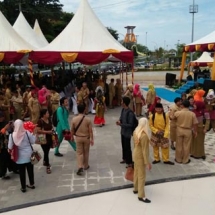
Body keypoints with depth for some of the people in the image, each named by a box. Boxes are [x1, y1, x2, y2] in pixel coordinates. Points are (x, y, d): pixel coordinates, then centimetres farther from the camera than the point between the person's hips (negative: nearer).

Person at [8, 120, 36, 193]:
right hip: (29, 155, 1)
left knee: (22, 172, 11)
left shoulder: (12, 135, -14)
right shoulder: (27, 133, -13)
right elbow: (33, 141, -2)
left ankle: (23, 187, 21)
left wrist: (10, 151, 14)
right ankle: (32, 184, 31)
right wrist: (33, 134, 9)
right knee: (30, 170, 16)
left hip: (20, 157, -1)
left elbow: (10, 147, -8)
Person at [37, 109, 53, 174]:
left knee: (47, 151, 20)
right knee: (46, 152, -3)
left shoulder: (49, 120, 6)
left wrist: (52, 130, 2)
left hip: (49, 138, 7)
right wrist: (47, 132, -23)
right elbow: (38, 130, -21)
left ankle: (45, 162, 42)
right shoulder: (40, 121, -17)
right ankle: (48, 167, 5)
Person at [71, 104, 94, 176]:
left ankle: (80, 167, -6)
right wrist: (92, 139, -2)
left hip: (78, 138, 0)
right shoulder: (88, 119, -14)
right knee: (86, 152, 16)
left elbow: (72, 130, -2)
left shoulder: (74, 119, -11)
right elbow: (90, 130, -11)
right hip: (86, 138, 0)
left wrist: (72, 137, 14)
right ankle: (86, 166, 30)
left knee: (79, 152, 8)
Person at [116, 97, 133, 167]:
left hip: (127, 133, -8)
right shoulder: (123, 110, 1)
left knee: (127, 147, 2)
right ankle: (125, 159, 38)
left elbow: (130, 125, -23)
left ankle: (130, 162, 15)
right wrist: (119, 121, -8)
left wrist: (120, 124, -26)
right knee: (123, 146, 21)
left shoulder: (130, 113, -25)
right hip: (123, 131, 9)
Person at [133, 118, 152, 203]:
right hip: (140, 156, -8)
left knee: (136, 172, 23)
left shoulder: (136, 131, -3)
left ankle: (136, 189, 40)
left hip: (136, 154, 9)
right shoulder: (144, 136, -29)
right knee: (142, 176, 3)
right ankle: (141, 196, 12)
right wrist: (147, 162, -18)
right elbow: (144, 150, -25)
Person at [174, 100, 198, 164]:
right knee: (186, 146, 11)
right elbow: (195, 124, -6)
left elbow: (173, 117, 9)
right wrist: (195, 132, 8)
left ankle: (178, 159, 23)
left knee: (179, 145, 13)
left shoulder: (177, 113, -12)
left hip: (179, 130, 0)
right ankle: (185, 160, 20)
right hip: (188, 131, 0)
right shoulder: (192, 114, -11)